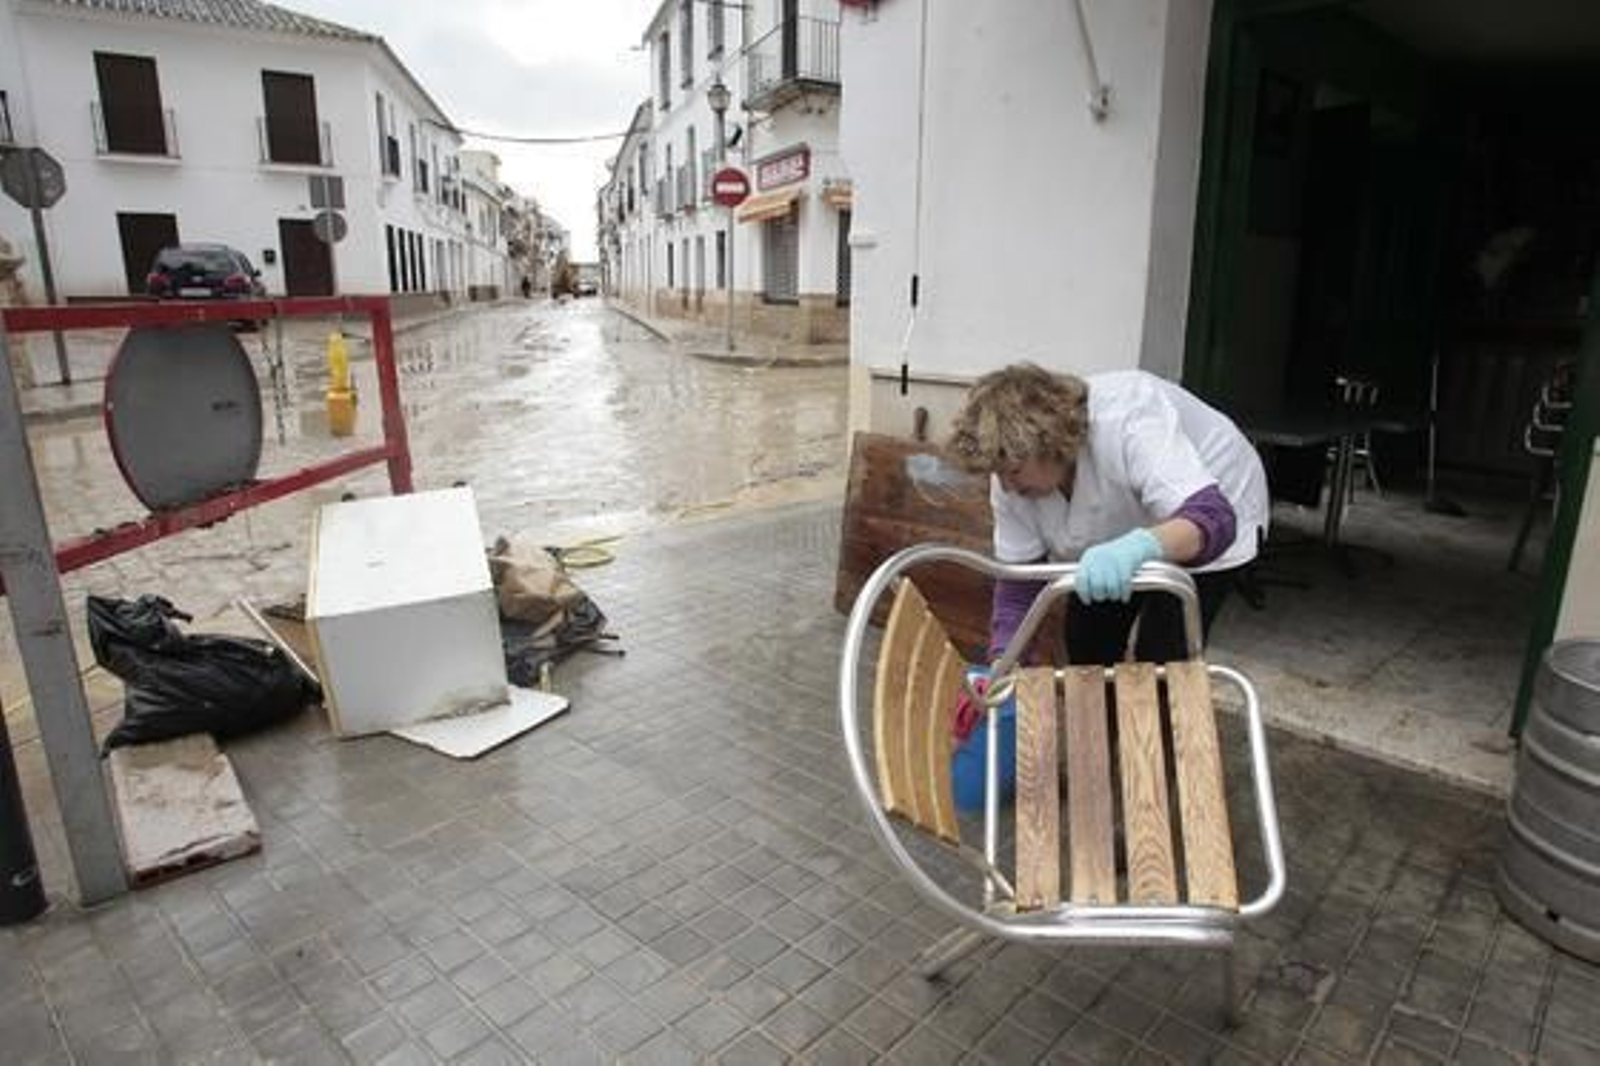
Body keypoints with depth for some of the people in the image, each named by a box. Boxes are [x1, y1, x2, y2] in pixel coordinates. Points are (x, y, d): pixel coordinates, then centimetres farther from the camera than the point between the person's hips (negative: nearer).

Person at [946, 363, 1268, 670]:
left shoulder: (1130, 424, -38)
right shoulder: (1011, 476, -21)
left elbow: (1214, 520, -46)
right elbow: (1018, 585, -15)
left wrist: (1141, 545, -66)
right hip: (1120, 526, 5)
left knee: (1160, 661, -10)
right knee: (1086, 646, 6)